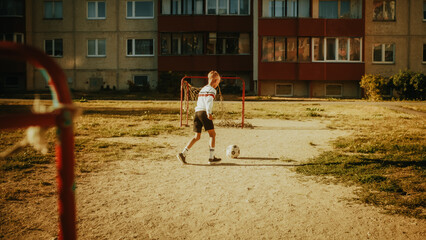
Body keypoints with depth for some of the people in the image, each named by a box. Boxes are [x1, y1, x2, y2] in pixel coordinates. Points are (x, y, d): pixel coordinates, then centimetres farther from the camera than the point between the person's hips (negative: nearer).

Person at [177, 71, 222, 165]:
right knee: (212, 134, 2)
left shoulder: (202, 89, 24)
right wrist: (209, 113, -27)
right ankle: (212, 157, 2)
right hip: (204, 112, -8)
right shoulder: (212, 90, -1)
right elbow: (209, 101, -17)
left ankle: (183, 153, -1)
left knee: (197, 136, 9)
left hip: (197, 112, 8)